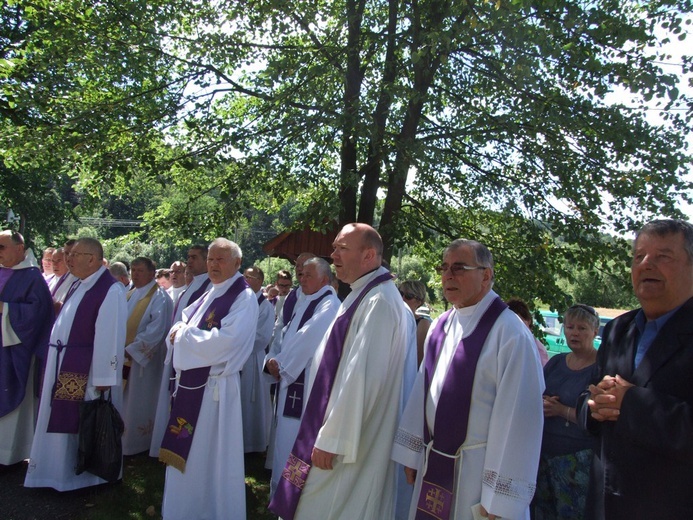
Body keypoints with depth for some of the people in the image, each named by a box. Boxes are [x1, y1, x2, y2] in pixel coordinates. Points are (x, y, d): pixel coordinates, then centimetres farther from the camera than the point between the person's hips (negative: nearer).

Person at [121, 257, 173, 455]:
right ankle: (122, 440, 26)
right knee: (123, 401, 13)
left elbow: (156, 330, -19)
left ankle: (135, 443, 16)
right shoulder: (130, 295, 13)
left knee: (139, 402, 2)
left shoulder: (159, 297, -11)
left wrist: (132, 349, -19)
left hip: (143, 359, -7)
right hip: (124, 357, 7)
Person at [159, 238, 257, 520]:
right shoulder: (209, 295, 15)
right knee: (185, 451, 16)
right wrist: (179, 332, -8)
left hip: (214, 385, -8)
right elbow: (181, 325, 17)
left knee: (209, 453, 2)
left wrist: (183, 335, -13)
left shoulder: (244, 297, -10)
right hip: (191, 380, 8)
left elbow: (225, 341, -22)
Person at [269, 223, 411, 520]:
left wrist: (331, 439, -22)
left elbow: (361, 376, -26)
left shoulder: (378, 301, -21)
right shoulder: (364, 295, 11)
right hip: (344, 431, 10)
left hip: (350, 440, -10)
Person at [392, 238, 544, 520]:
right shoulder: (440, 327, 5)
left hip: (478, 473, -6)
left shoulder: (510, 334, -18)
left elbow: (517, 417, -19)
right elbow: (422, 390, 9)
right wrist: (411, 453, 10)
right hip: (432, 465, 6)